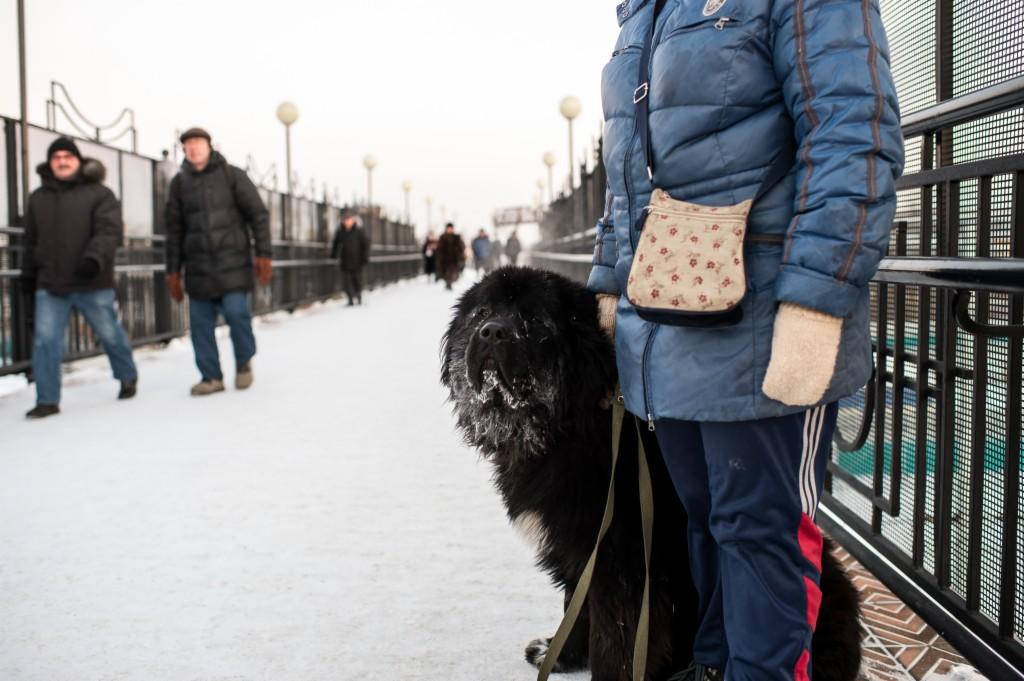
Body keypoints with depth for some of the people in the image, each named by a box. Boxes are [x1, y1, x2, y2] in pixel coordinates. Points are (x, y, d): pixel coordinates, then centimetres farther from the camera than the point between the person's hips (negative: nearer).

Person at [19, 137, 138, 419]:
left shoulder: (99, 194, -4)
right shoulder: (38, 198, 12)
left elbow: (110, 231, -16)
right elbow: (31, 240, 21)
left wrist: (94, 258, -31)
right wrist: (28, 273, 22)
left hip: (93, 284, -3)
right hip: (50, 285, 4)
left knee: (110, 335, 10)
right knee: (45, 341, -3)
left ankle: (128, 377, 35)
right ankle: (47, 400, 4)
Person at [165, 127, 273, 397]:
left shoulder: (232, 175, 3)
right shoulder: (179, 183, 12)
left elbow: (258, 214, 1)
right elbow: (174, 230, 15)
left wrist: (263, 254, -7)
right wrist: (173, 270, 12)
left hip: (232, 262, -3)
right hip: (198, 267, 3)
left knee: (236, 310, -14)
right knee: (200, 322, 0)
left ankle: (244, 362, 11)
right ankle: (211, 376, 12)